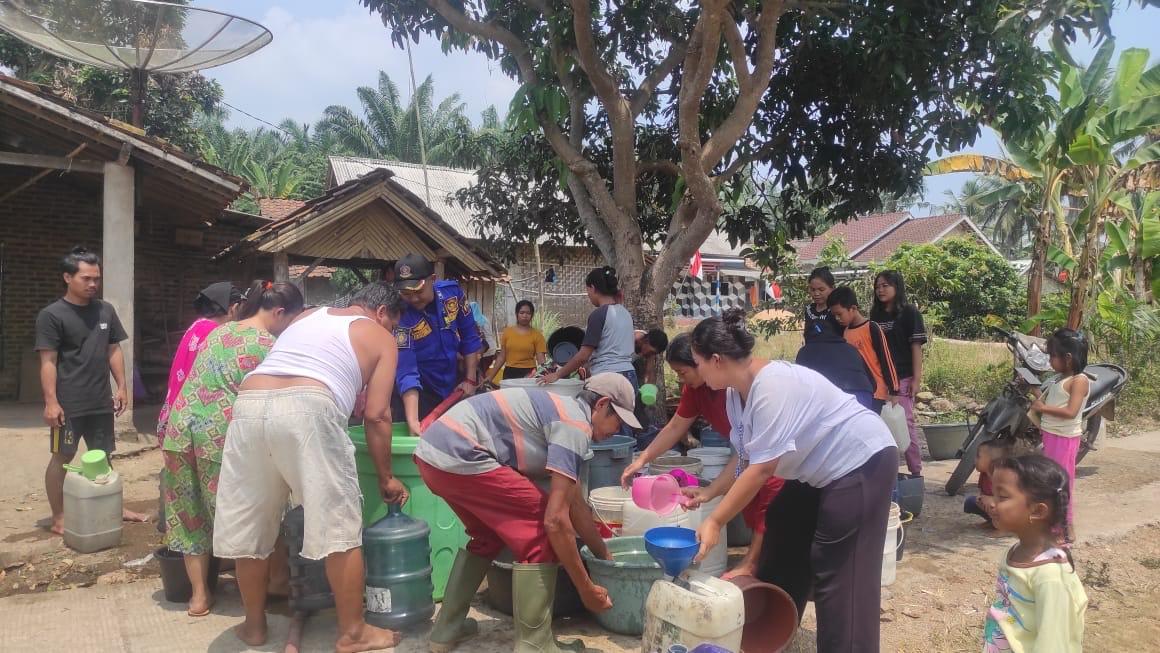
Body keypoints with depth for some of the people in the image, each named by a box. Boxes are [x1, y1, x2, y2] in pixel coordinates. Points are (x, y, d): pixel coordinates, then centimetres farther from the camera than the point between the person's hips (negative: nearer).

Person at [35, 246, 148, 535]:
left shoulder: (105, 310, 8)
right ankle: (58, 517, 13)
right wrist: (51, 401, -15)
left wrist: (121, 386, 8)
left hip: (101, 401, 5)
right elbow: (48, 362, -10)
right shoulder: (51, 314, -7)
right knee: (62, 458, 4)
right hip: (68, 403, -5)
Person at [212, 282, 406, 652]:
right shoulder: (380, 338, 18)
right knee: (339, 528, 5)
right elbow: (376, 415, 11)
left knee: (249, 527, 16)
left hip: (249, 406, 6)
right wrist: (386, 477, 21)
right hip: (308, 410, -5)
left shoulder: (307, 316, 33)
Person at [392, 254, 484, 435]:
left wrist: (470, 379, -3)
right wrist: (412, 421, -38)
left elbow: (470, 338, -2)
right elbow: (406, 372, -29)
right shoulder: (400, 317, -25)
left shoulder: (452, 292, -14)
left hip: (453, 387, 4)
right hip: (420, 393, -4)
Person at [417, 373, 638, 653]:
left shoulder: (561, 413, 23)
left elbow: (576, 504, 31)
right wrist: (586, 588, -1)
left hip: (433, 451, 10)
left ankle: (447, 628, 34)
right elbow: (556, 519, -11)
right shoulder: (576, 425, -6)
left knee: (490, 534, 27)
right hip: (458, 455, -10)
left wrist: (605, 556, 38)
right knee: (540, 533, -2)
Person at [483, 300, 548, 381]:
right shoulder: (507, 332, 8)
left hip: (528, 374, -2)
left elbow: (541, 360, -5)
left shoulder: (536, 334, 1)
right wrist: (490, 377, 9)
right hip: (509, 373, 2)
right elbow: (501, 357, 13)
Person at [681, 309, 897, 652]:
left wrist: (714, 522, -29)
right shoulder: (737, 393, -1)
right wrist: (707, 492, 2)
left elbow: (762, 468, -32)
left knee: (839, 572, -9)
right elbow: (745, 458, 7)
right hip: (820, 470, 10)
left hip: (861, 462, -10)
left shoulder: (772, 386, -32)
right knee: (783, 546, 16)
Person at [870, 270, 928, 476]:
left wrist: (917, 378, -10)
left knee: (906, 424, -2)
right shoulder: (875, 314, 12)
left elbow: (916, 347, -4)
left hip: (903, 378, -4)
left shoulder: (909, 312, -1)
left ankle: (916, 471, 6)